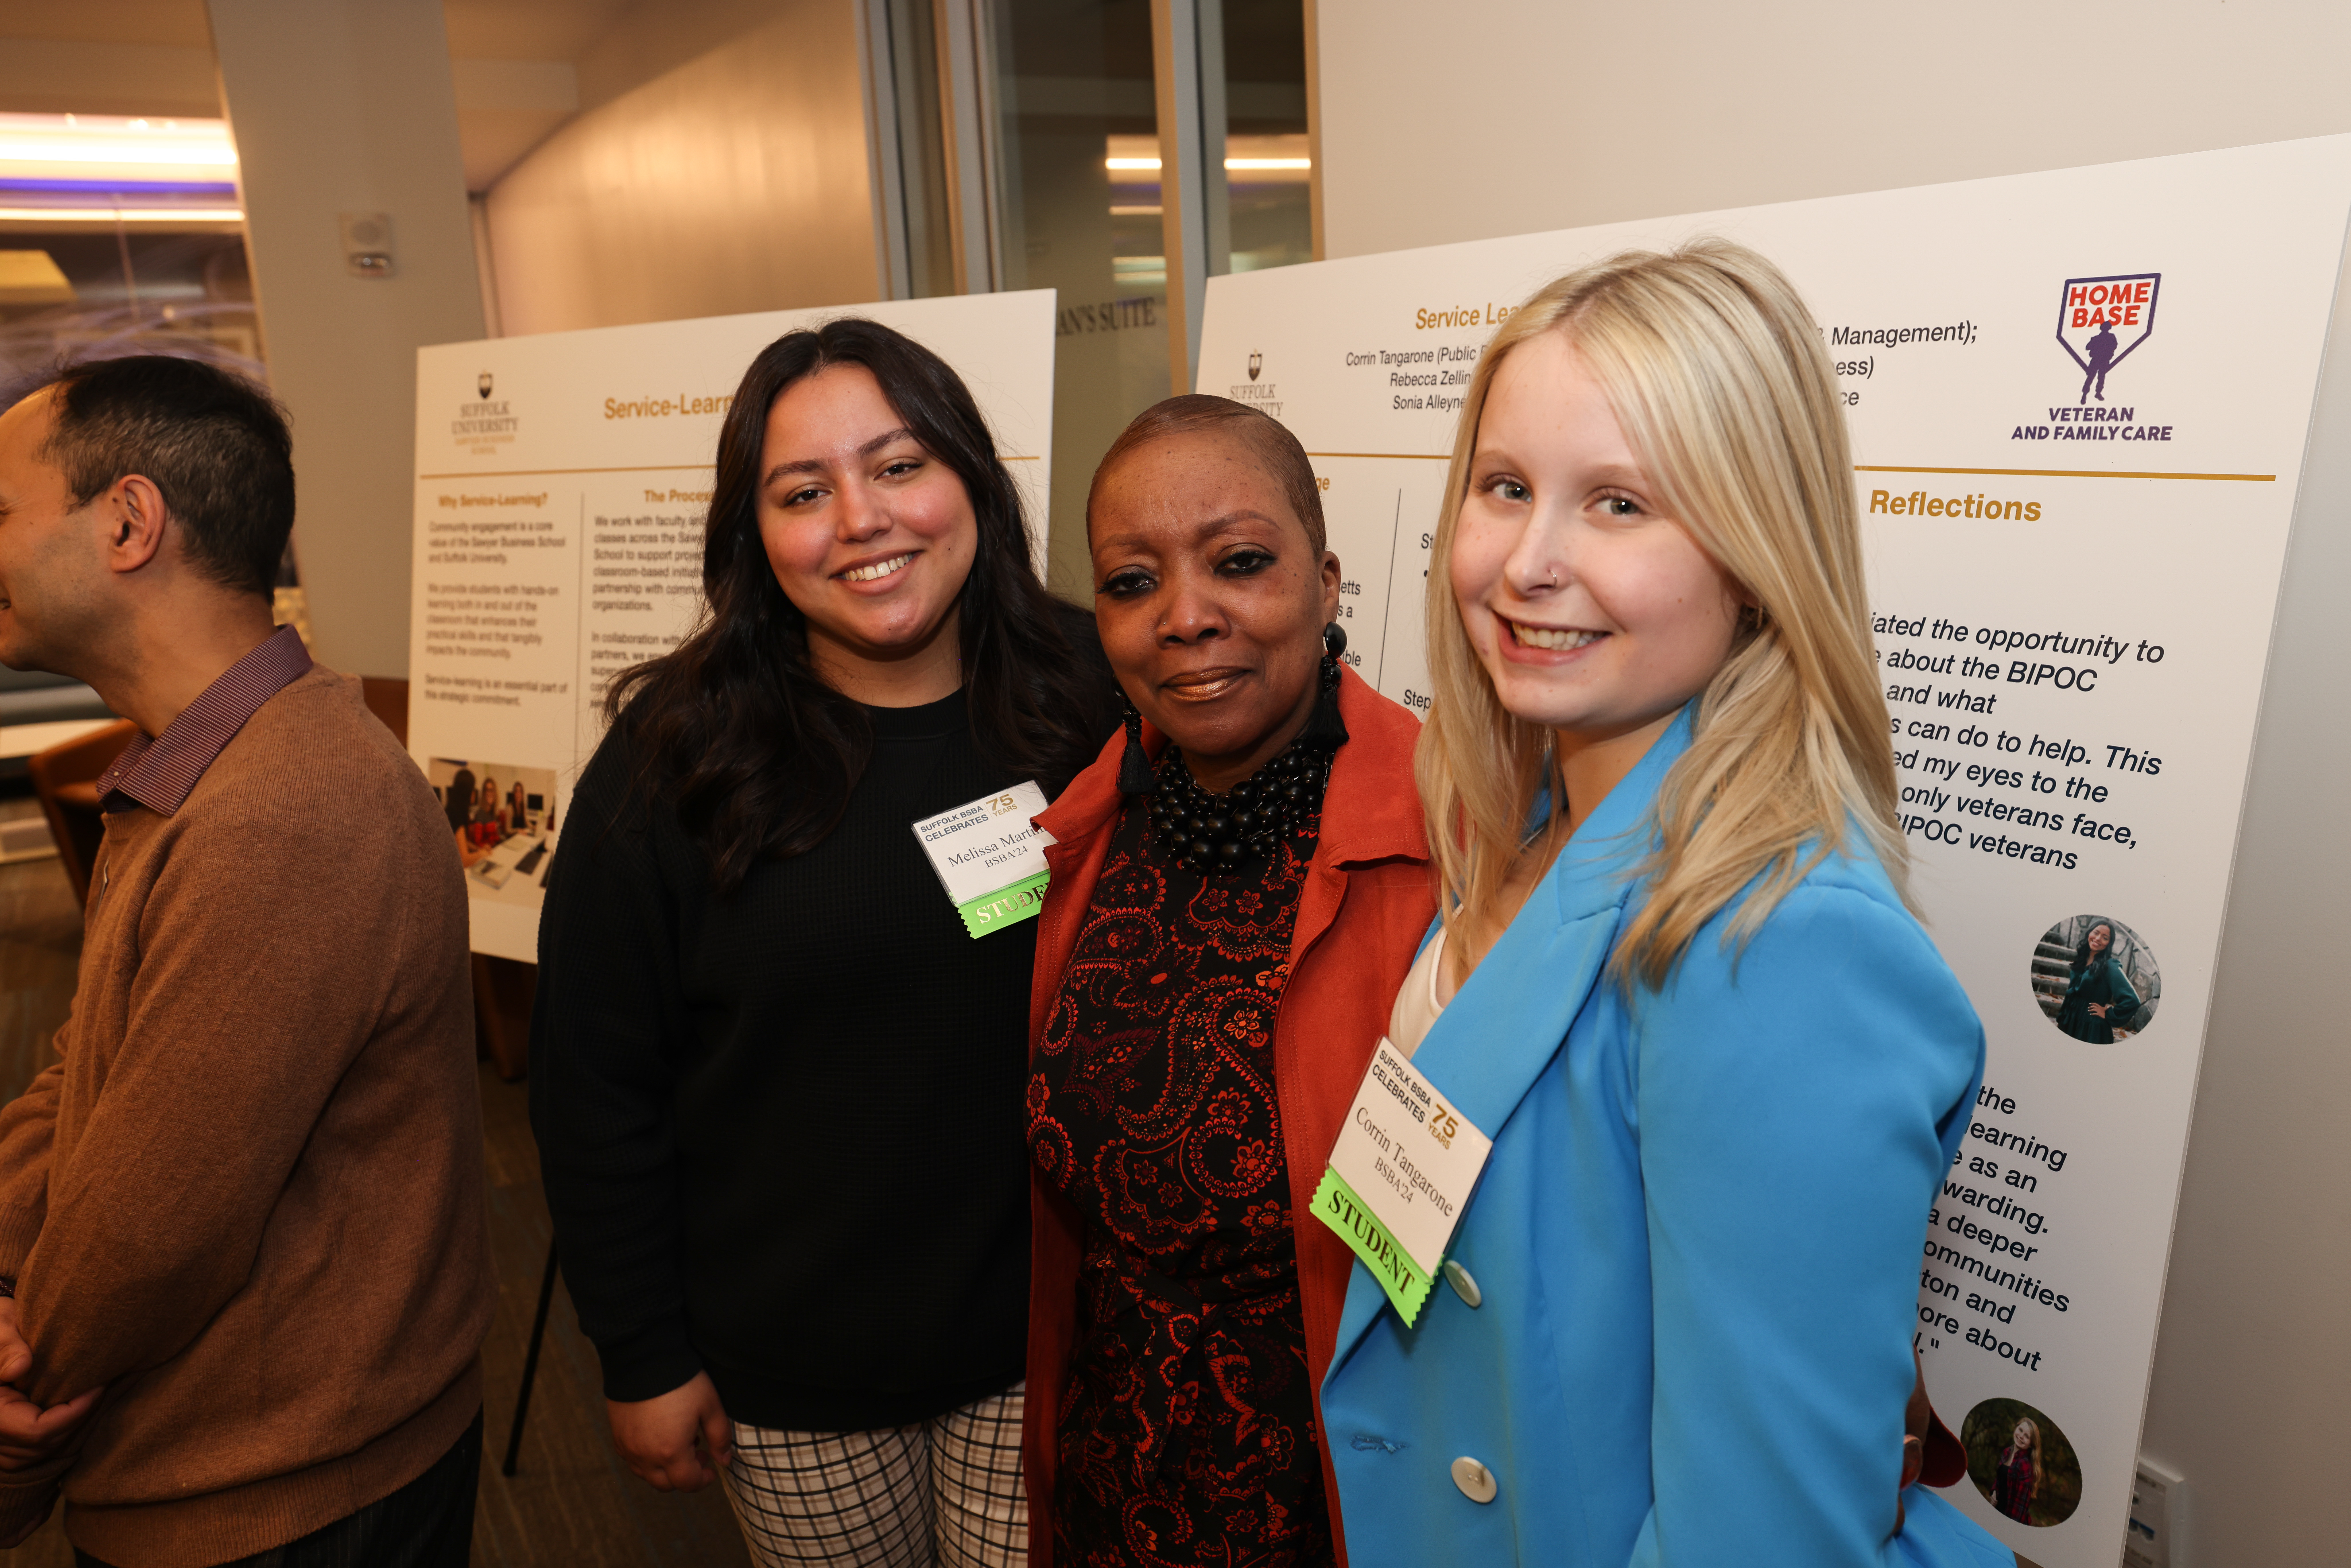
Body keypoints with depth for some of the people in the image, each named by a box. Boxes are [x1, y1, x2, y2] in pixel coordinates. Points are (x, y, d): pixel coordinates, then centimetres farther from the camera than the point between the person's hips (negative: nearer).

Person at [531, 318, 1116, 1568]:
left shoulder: (1088, 705, -8)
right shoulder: (675, 761, -11)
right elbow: (595, 1087, -6)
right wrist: (643, 1358, -3)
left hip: (1044, 1334, 1)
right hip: (792, 1372, 0)